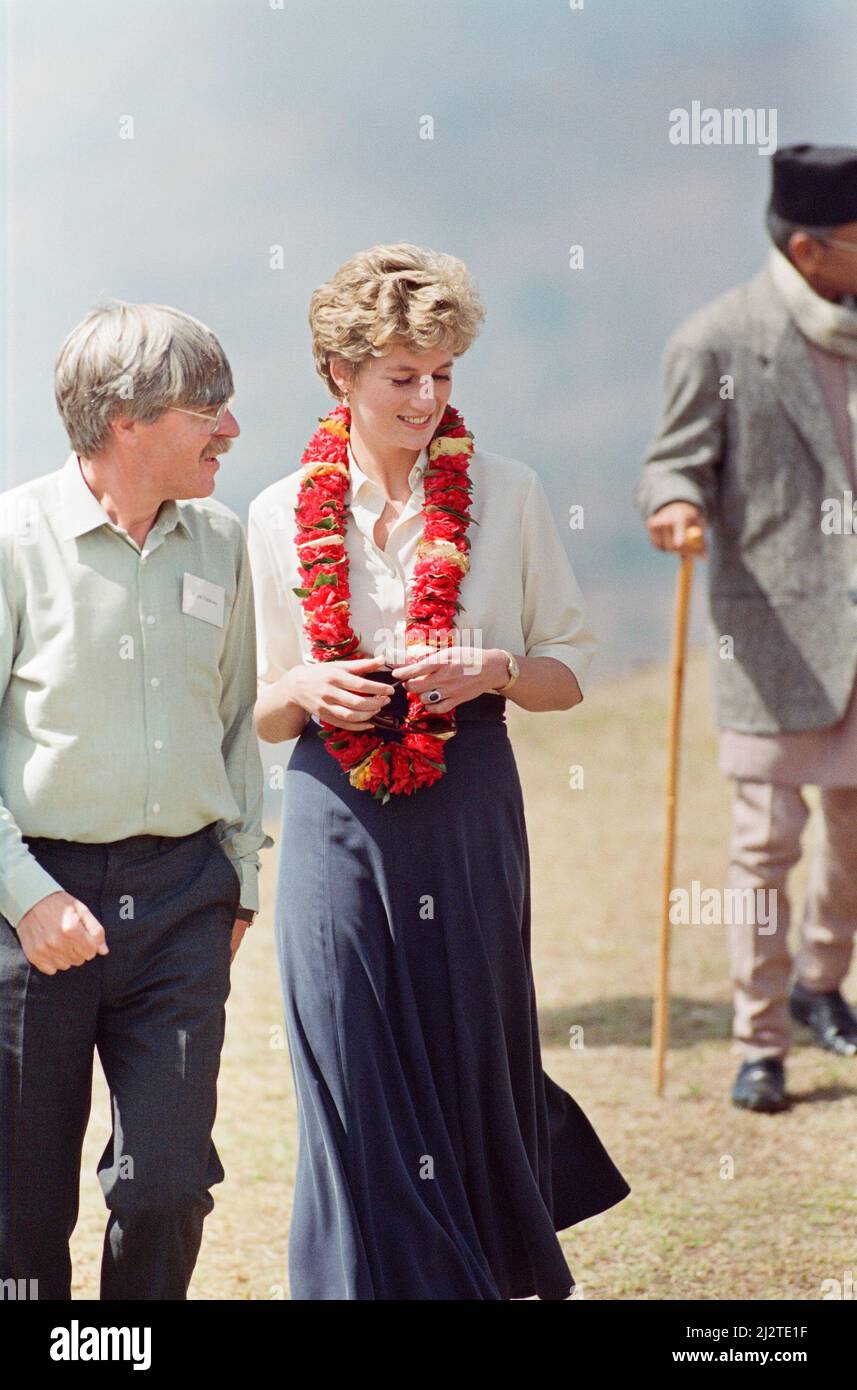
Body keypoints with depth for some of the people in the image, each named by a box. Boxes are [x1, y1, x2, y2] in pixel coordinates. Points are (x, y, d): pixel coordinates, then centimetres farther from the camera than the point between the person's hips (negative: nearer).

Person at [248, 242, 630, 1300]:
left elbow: (570, 671, 7)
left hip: (469, 814, 0)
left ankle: (505, 1266, 33)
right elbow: (265, 713, 11)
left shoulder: (505, 496, 1)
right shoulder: (282, 517, 4)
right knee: (357, 1085, -1)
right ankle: (384, 1276, 13)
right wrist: (305, 690, -11)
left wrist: (491, 670, -13)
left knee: (472, 1063, 8)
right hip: (338, 819, 0)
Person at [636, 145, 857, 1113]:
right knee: (766, 836, -1)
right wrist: (675, 506, -29)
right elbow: (677, 462, -7)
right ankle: (759, 1041, 8)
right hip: (775, 624, -5)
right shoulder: (718, 342, -9)